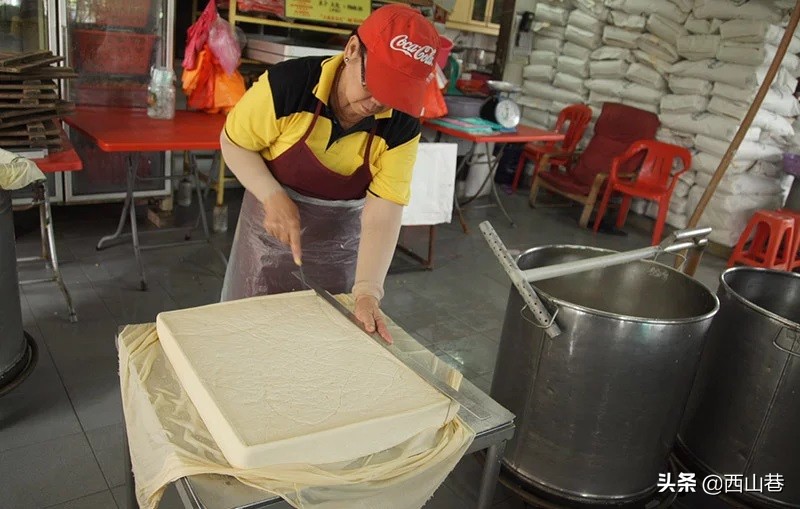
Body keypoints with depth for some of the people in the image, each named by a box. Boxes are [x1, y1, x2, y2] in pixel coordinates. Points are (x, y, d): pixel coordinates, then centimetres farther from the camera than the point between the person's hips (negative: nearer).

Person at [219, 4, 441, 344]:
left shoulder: (402, 127, -19)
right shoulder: (288, 83, -24)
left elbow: (383, 215, -23)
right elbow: (233, 143, -11)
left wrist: (367, 292, -33)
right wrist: (274, 198, -25)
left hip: (341, 240, 1)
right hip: (271, 226, -1)